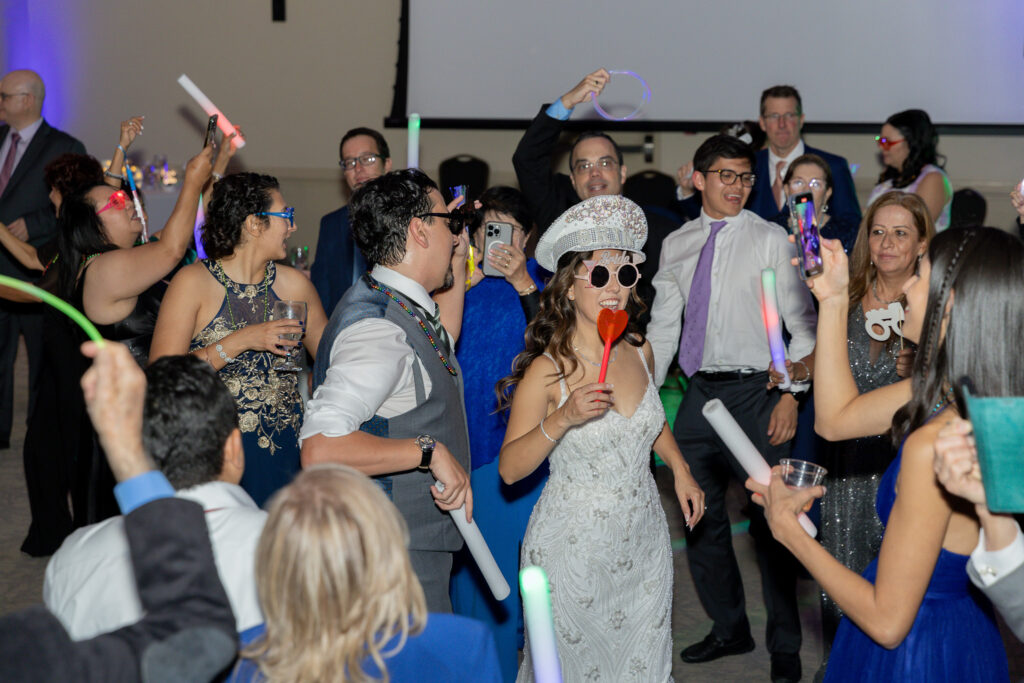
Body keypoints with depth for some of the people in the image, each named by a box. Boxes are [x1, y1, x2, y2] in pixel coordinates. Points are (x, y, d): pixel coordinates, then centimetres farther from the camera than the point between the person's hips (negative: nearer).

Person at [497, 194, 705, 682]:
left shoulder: (640, 354, 2)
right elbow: (510, 468, -18)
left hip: (644, 542, 5)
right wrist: (563, 419, -30)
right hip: (572, 546, -5)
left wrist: (679, 468, 13)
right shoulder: (548, 371, -15)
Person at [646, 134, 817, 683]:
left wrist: (791, 395, -13)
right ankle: (729, 630, 28)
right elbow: (662, 328, 15)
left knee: (770, 520, -1)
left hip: (756, 391, -4)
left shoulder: (770, 240, -2)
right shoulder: (676, 246, 10)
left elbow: (802, 323, -4)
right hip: (699, 392, 4)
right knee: (700, 519, 11)